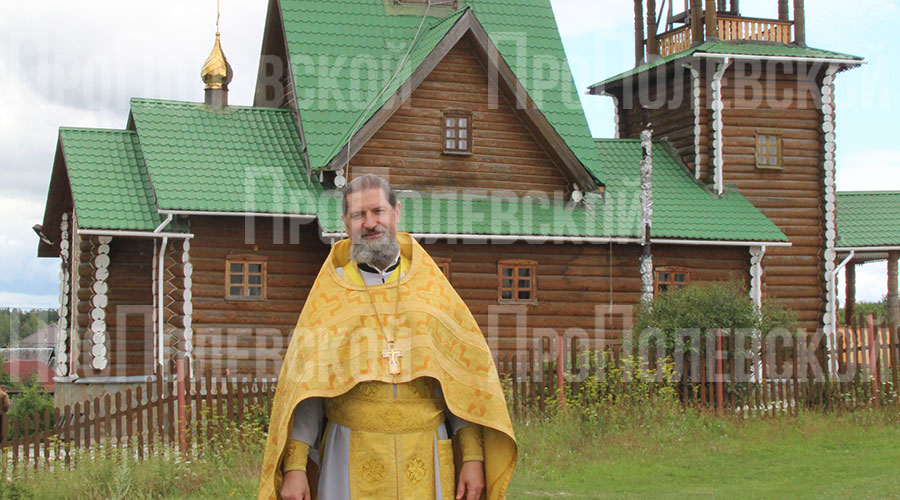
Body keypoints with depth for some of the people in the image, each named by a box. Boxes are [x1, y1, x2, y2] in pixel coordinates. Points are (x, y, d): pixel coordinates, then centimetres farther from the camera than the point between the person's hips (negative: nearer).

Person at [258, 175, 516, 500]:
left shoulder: (432, 288, 8)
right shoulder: (328, 296, 6)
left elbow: (464, 378, 5)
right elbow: (302, 388, 1)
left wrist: (473, 457, -3)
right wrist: (294, 466, -8)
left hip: (424, 462, 1)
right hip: (352, 461, -1)